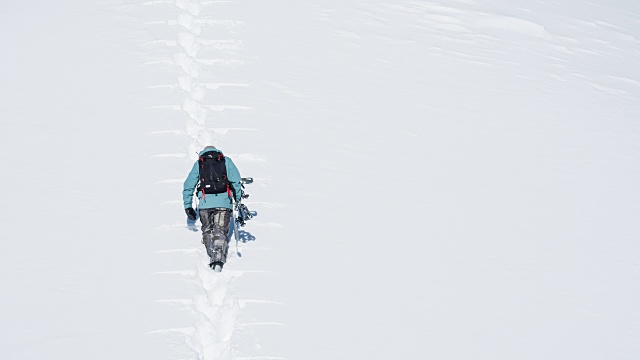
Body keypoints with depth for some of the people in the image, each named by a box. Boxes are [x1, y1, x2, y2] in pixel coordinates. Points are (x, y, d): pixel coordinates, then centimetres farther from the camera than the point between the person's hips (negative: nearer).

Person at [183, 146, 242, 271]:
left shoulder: (198, 164, 19)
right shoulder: (226, 161, 17)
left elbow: (188, 186, 15)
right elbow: (236, 180, 5)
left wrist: (188, 206, 17)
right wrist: (239, 200, 7)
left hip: (205, 202, 0)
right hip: (224, 202, 0)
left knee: (207, 231, 15)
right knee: (221, 231, 1)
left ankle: (212, 256, 1)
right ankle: (219, 259, -14)